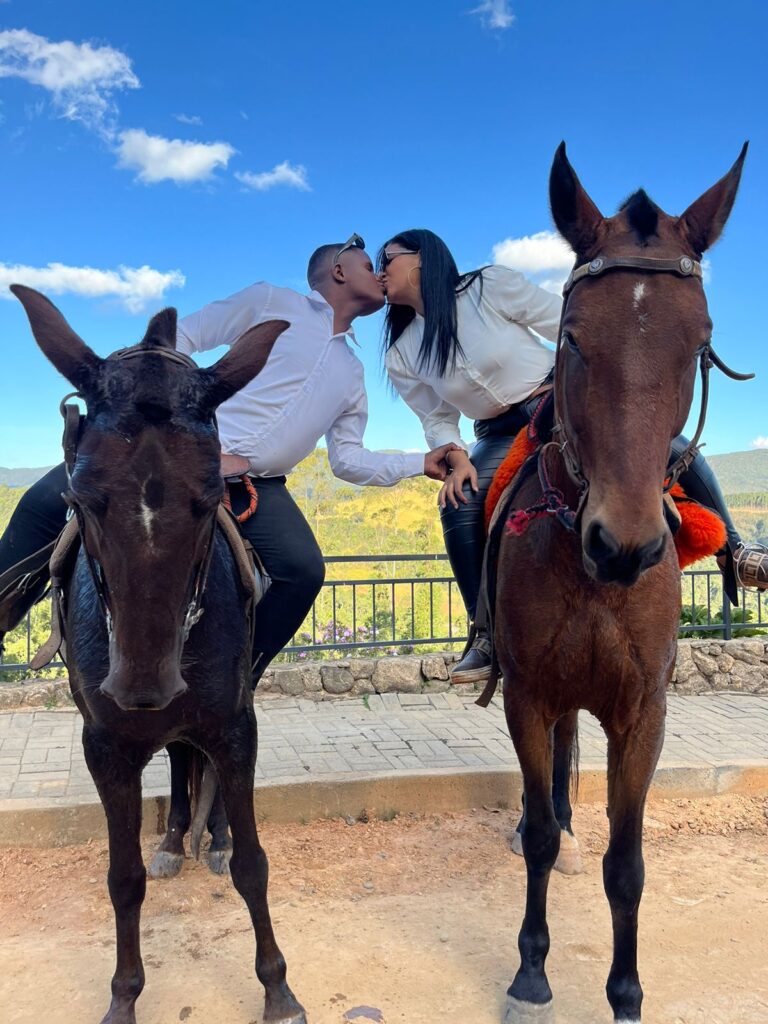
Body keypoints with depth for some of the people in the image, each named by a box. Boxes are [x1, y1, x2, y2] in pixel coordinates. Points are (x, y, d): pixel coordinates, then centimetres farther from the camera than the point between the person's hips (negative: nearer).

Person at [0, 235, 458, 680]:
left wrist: (421, 463, 11)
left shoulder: (353, 374, 23)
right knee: (47, 501, -15)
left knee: (304, 569, -24)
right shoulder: (271, 301, 9)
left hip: (258, 489, 3)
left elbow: (348, 459, 21)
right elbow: (182, 336, 7)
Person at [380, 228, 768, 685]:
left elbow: (566, 325, -11)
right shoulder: (402, 358, -3)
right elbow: (437, 419, 3)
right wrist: (457, 459, -16)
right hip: (503, 433, 2)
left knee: (668, 443, -21)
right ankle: (487, 634, -15)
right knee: (459, 505, -25)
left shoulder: (491, 285, -15)